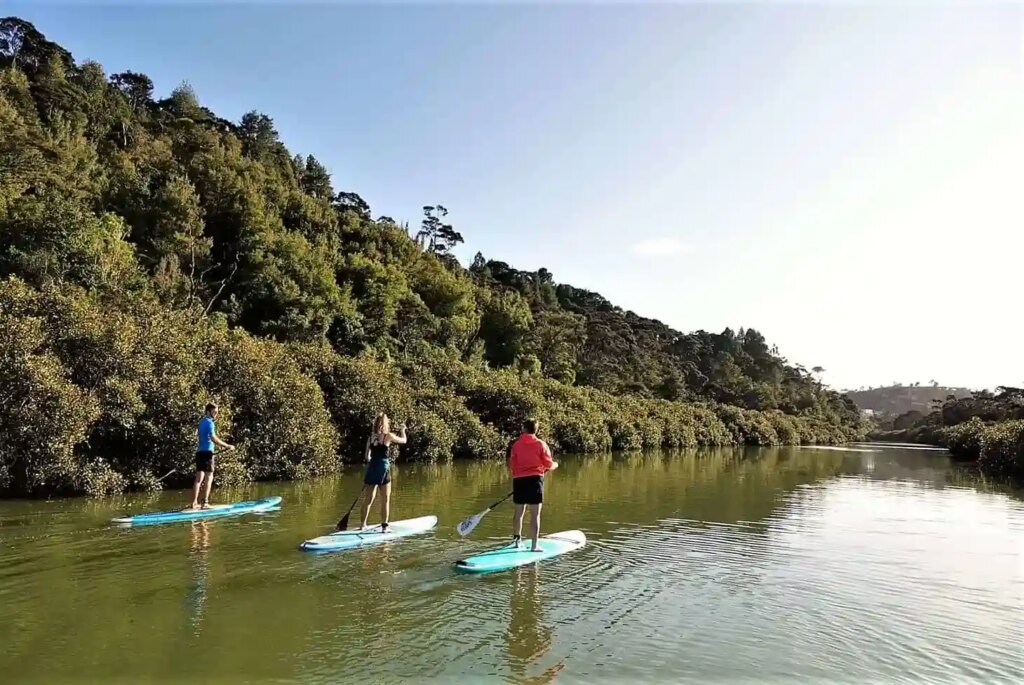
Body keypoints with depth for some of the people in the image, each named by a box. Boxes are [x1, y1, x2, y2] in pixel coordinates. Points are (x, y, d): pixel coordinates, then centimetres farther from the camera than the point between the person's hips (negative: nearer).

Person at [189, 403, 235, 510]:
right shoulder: (209, 422, -12)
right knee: (209, 478, -4)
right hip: (207, 452, -8)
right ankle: (205, 503, -6)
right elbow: (213, 438, -23)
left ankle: (194, 503, 8)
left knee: (199, 478, 8)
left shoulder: (202, 421, 16)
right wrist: (227, 446, -20)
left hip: (200, 451, 8)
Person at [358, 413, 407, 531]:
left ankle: (362, 524, 19)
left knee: (368, 499, 12)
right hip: (384, 469, -4)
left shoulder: (370, 438, 5)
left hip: (372, 468, 4)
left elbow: (367, 457, 9)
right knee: (385, 500, 5)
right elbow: (403, 440, 10)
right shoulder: (388, 436, -6)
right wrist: (402, 430, 28)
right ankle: (384, 526, 7)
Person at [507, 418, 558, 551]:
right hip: (535, 479, -3)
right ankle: (534, 545, 1)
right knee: (535, 514, 1)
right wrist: (555, 465, 19)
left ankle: (517, 539, 32)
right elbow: (549, 465, -3)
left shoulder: (516, 445, 2)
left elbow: (511, 466, 2)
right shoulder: (541, 444, -3)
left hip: (519, 480, 3)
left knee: (518, 511, 17)